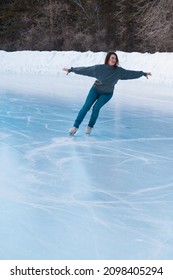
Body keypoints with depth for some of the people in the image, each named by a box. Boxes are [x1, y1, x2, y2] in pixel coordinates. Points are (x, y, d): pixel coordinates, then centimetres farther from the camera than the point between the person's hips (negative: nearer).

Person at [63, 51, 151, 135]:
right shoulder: (99, 68, -17)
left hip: (107, 94, 0)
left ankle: (90, 127, 2)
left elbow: (131, 73, -6)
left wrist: (144, 73, -2)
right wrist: (71, 70, -10)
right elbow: (85, 69, -12)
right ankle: (75, 126, -3)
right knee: (86, 107, -9)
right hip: (95, 90, 0)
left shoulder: (119, 71, -14)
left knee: (96, 108, -16)